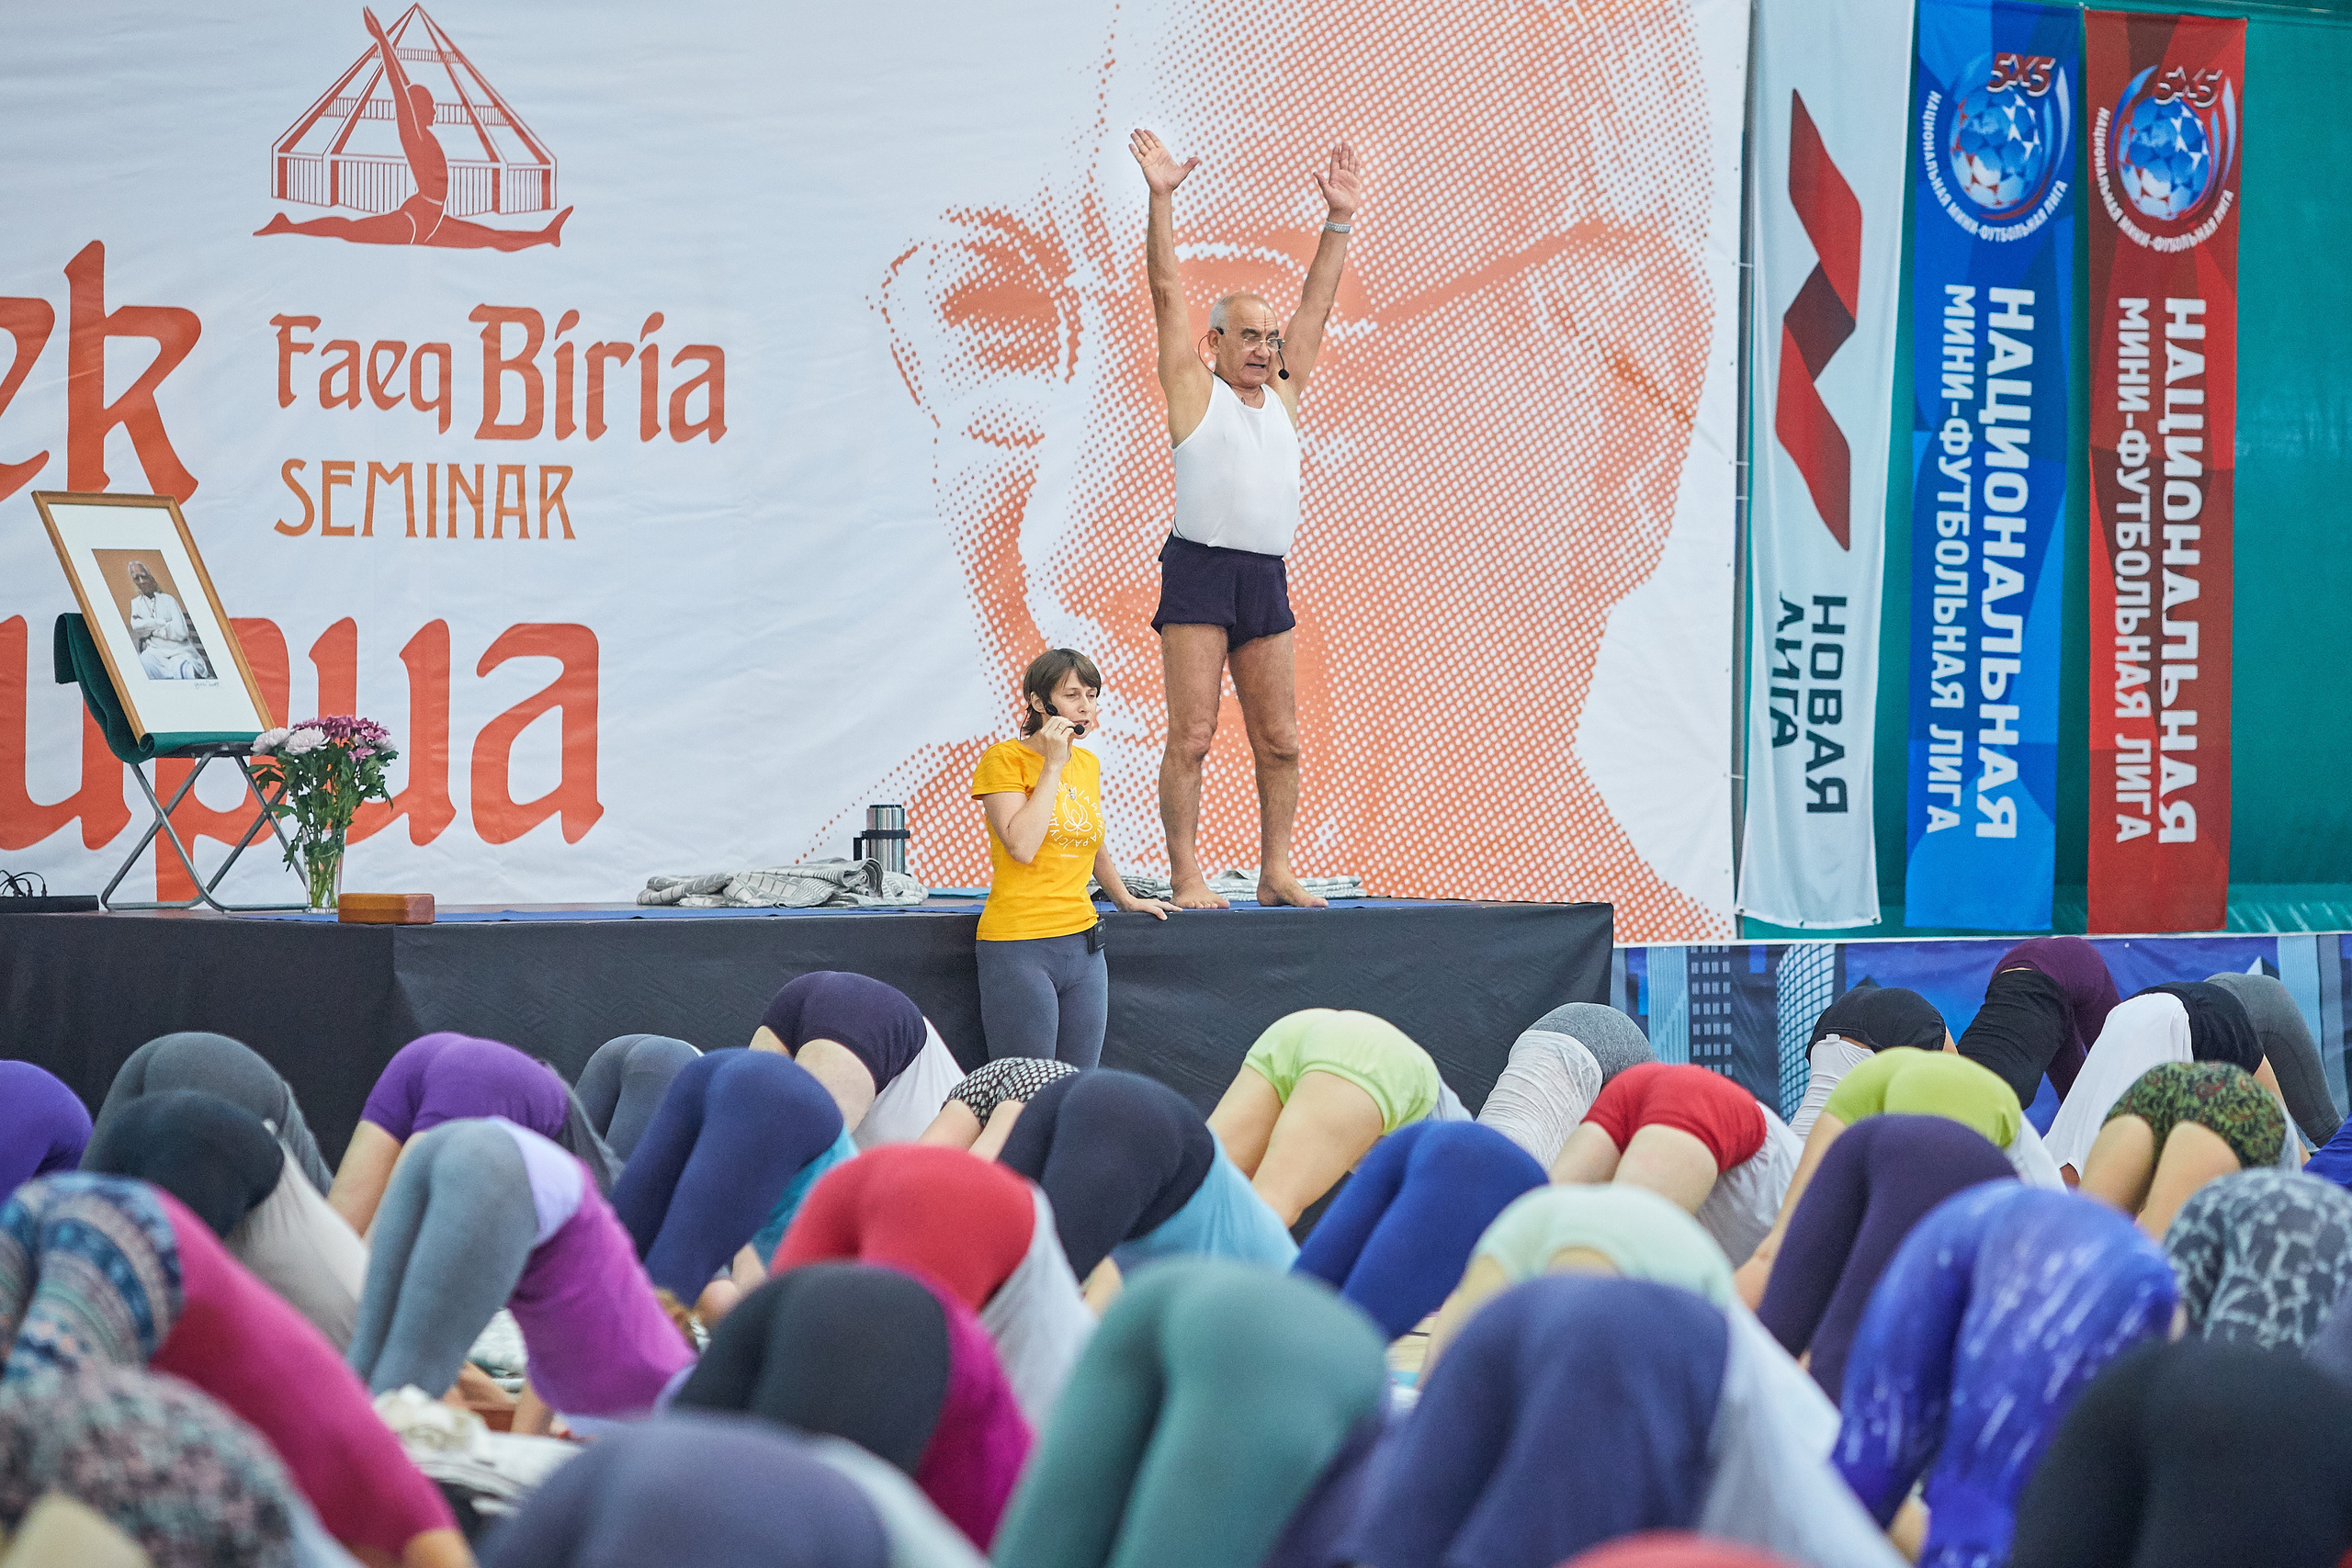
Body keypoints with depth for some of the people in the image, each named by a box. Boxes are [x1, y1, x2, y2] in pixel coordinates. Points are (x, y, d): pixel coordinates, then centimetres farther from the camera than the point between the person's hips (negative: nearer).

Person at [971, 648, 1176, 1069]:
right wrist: (1053, 765, -13)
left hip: (1082, 944, 7)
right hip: (1018, 947, -6)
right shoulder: (1004, 758, -5)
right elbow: (1021, 845, -19)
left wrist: (1125, 899, 34)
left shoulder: (1088, 763, 14)